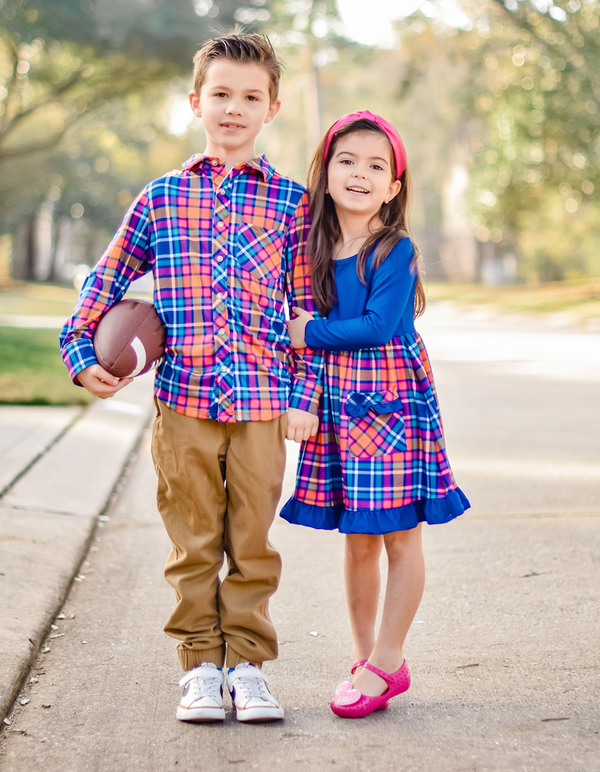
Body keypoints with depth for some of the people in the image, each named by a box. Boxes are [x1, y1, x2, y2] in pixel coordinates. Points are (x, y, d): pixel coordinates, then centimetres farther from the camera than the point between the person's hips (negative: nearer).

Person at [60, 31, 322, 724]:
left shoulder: (291, 201, 5)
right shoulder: (161, 197, 6)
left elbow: (309, 308, 6)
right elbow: (107, 278, 13)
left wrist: (304, 397, 1)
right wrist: (83, 352, 2)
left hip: (263, 403, 0)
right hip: (183, 400, 0)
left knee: (252, 541, 6)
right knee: (194, 542, 6)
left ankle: (247, 662, 18)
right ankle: (200, 663, 18)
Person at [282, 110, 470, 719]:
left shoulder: (394, 250, -10)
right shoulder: (316, 248, 7)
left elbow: (380, 326, -19)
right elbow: (299, 319, 16)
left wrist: (311, 335, -11)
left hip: (392, 398, -5)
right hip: (337, 400, 6)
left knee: (399, 534, 2)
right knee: (356, 538, 12)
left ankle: (386, 661, 12)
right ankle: (364, 654, 24)